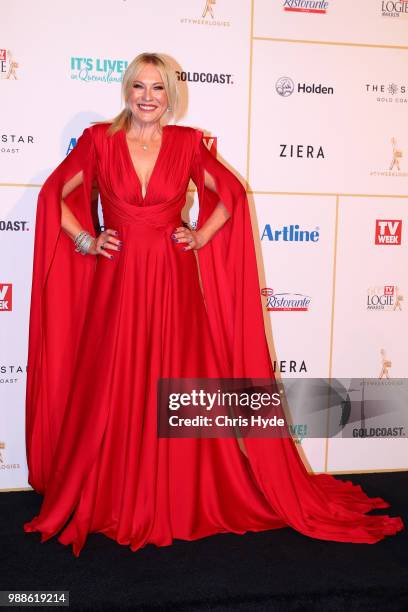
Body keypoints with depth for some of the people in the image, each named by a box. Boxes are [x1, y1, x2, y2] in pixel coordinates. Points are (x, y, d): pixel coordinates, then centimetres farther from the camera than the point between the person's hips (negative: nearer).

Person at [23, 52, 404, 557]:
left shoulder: (187, 143, 4)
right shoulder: (99, 139, 2)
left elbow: (232, 192, 14)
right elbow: (54, 194, 8)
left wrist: (201, 237, 3)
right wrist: (85, 241, -1)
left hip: (173, 285, 1)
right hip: (116, 284, 0)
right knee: (112, 395, 3)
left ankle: (179, 502, 22)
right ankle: (104, 501, 21)